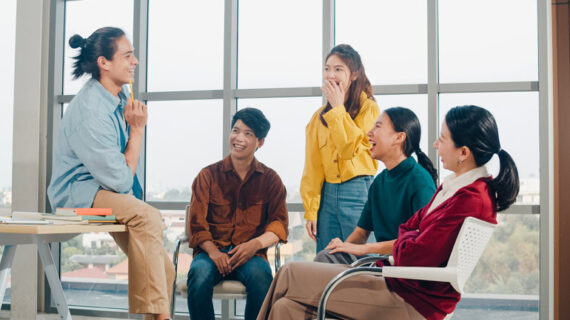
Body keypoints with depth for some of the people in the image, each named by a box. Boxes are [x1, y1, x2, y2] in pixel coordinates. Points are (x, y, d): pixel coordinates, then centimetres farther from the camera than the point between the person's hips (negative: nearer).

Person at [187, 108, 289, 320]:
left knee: (261, 277, -35)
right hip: (211, 250, 0)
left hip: (250, 254, 0)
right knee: (199, 275, -33)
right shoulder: (209, 175, 10)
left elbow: (279, 224, 3)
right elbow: (197, 223, 4)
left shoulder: (270, 180, 12)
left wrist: (255, 244, -18)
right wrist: (213, 251, -15)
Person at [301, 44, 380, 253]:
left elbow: (351, 148, -12)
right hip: (327, 194, 5)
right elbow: (312, 167, 12)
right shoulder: (319, 117, 14)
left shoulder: (368, 108, 1)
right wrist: (310, 211, 6)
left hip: (358, 191, -5)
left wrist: (337, 107, -6)